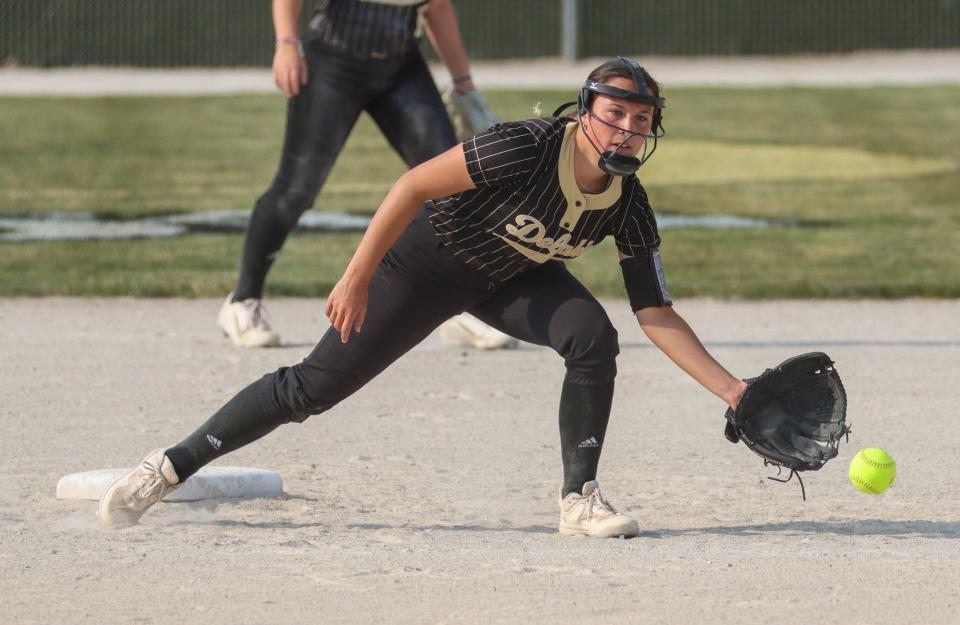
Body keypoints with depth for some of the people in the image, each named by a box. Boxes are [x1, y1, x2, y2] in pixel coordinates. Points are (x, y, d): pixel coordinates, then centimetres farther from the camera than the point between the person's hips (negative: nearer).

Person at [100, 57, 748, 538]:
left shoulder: (628, 207, -19)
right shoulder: (528, 148, -35)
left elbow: (658, 316, -13)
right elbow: (414, 185, -29)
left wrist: (732, 389, -21)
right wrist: (357, 279, -28)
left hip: (515, 278, 4)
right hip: (429, 258, -4)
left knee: (593, 338, -24)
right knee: (314, 386, -6)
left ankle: (580, 498, -9)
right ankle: (170, 466, 6)